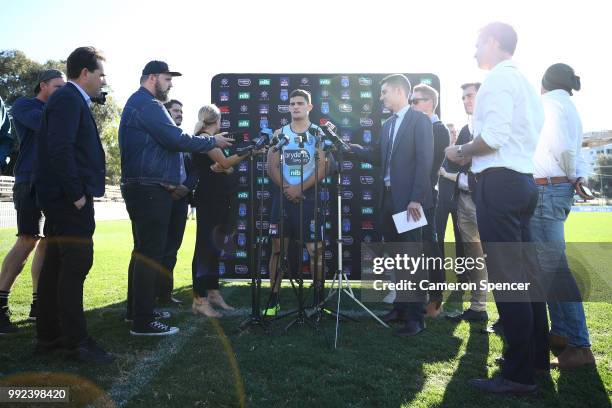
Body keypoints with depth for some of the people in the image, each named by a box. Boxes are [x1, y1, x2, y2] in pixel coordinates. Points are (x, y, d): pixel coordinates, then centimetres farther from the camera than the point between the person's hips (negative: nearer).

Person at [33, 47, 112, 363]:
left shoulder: (70, 99, 20)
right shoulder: (69, 99, -10)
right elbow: (60, 148, -21)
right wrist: (76, 194, -19)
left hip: (62, 198, 10)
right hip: (69, 198, -10)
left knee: (55, 265, 12)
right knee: (77, 264, -7)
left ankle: (48, 336, 22)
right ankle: (76, 342, 0)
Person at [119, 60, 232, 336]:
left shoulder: (137, 103, 22)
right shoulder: (147, 104, -12)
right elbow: (177, 139, -20)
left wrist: (168, 182, 21)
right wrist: (212, 142, -7)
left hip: (142, 188, 11)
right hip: (149, 191, -11)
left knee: (143, 250, 16)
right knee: (150, 254, -9)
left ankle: (136, 310, 26)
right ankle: (143, 321, -5)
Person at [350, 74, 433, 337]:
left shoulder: (420, 120, -5)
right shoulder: (388, 125, 18)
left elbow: (425, 161, -13)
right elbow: (377, 158, 17)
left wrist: (416, 198, -19)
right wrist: (347, 146, 11)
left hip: (409, 199, -7)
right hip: (388, 198, 7)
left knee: (412, 256, -3)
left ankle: (416, 315, 5)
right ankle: (401, 306, 23)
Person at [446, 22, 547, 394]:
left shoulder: (498, 77, -8)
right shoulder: (524, 81, 22)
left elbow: (493, 136, -20)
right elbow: (515, 136, 19)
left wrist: (461, 152, -4)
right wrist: (472, 153, 19)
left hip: (499, 183, -10)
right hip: (523, 181, 10)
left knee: (507, 278, -7)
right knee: (525, 273, 14)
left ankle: (519, 375, 0)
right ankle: (537, 357, 25)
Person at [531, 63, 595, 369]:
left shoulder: (550, 103, -6)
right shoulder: (570, 108, 22)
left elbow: (561, 146, -17)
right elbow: (574, 153, 16)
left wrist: (571, 176, -1)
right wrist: (580, 178, 0)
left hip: (546, 190, -10)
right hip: (559, 190, 10)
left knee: (554, 267, -9)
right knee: (550, 265, 14)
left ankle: (579, 346, -6)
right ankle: (560, 333, 22)